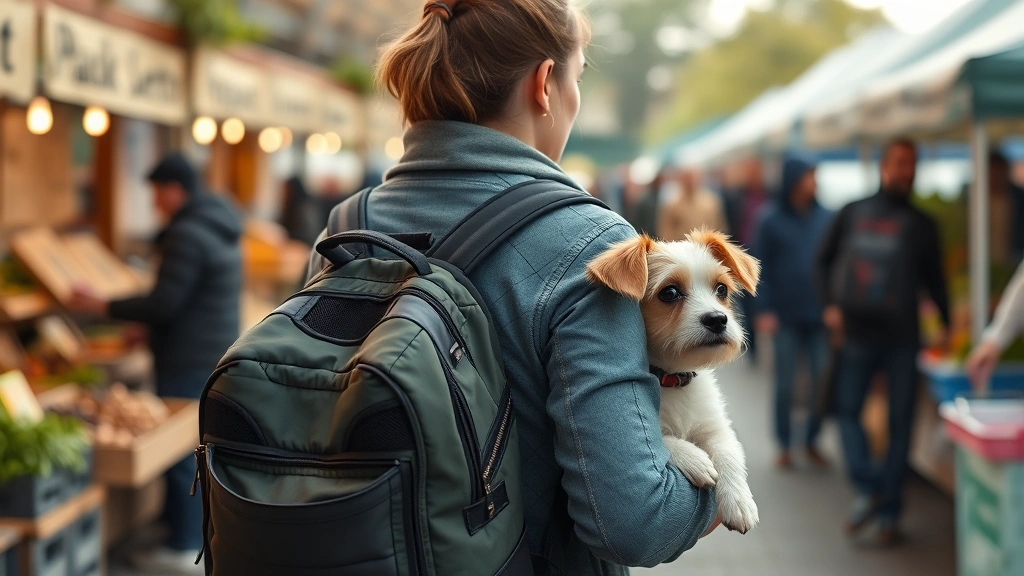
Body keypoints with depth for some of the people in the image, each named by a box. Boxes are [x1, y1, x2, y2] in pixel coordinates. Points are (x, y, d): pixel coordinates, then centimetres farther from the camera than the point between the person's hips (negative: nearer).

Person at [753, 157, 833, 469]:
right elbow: (762, 267, -2)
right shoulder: (772, 220, -2)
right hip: (786, 315, -1)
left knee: (822, 380, 4)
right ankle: (784, 446, 17)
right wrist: (764, 310, -8)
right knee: (784, 382, 5)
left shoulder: (826, 218, 1)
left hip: (821, 315, 1)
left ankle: (812, 440, 20)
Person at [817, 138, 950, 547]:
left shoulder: (921, 225, 6)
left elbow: (934, 279, 9)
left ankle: (889, 515, 7)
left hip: (902, 337, -1)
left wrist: (947, 324, -2)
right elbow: (825, 260, 11)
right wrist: (831, 303, -2)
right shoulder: (853, 214, 6)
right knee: (847, 410, -6)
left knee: (899, 424, 2)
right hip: (858, 333, 1)